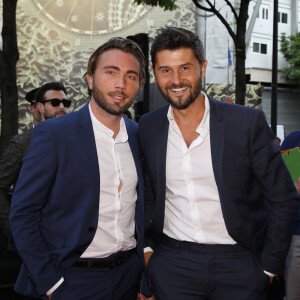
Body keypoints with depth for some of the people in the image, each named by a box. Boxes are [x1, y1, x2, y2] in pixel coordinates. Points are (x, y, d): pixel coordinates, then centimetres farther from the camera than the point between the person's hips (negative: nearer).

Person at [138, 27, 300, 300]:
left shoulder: (248, 123, -10)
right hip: (172, 266, 2)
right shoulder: (147, 127, 0)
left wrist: (268, 267, -5)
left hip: (238, 265, -2)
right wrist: (146, 247, 3)